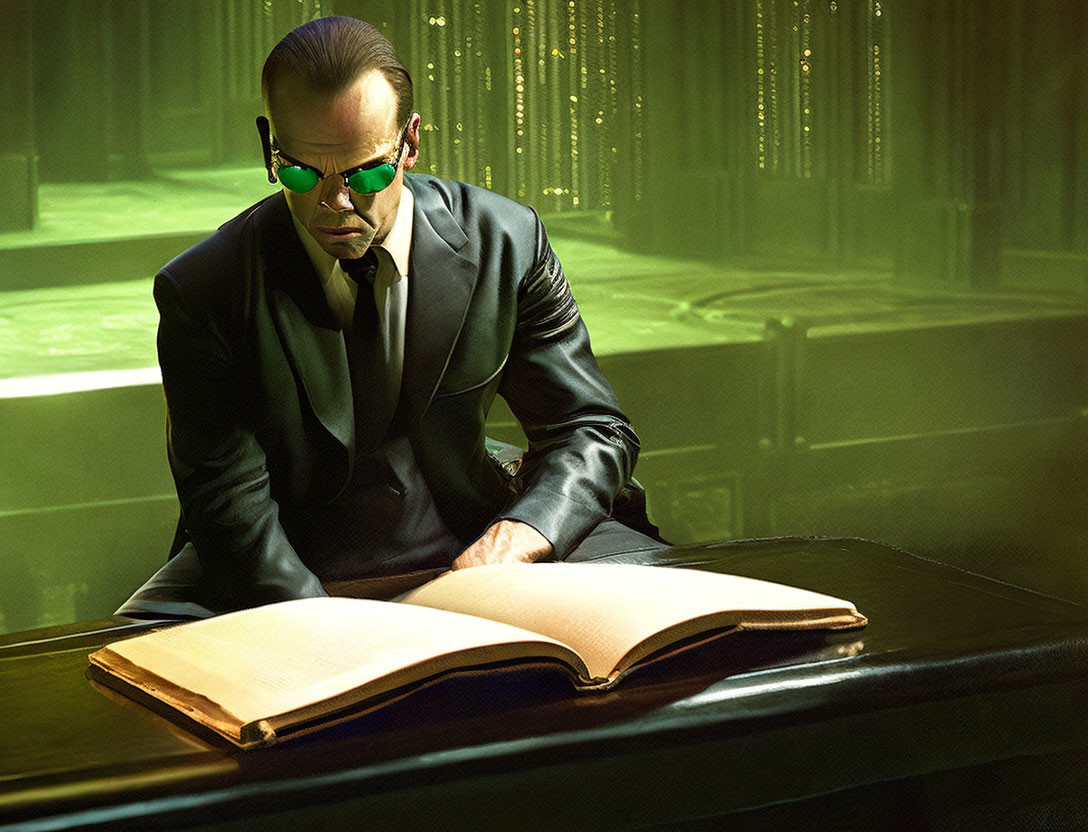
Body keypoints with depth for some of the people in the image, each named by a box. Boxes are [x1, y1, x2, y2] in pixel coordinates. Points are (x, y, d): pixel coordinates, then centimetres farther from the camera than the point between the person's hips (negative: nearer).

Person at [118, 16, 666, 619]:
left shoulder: (506, 245, -7)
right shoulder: (201, 292, -13)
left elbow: (594, 431, -2)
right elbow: (230, 501, -17)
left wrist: (517, 537, -23)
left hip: (464, 539, 3)